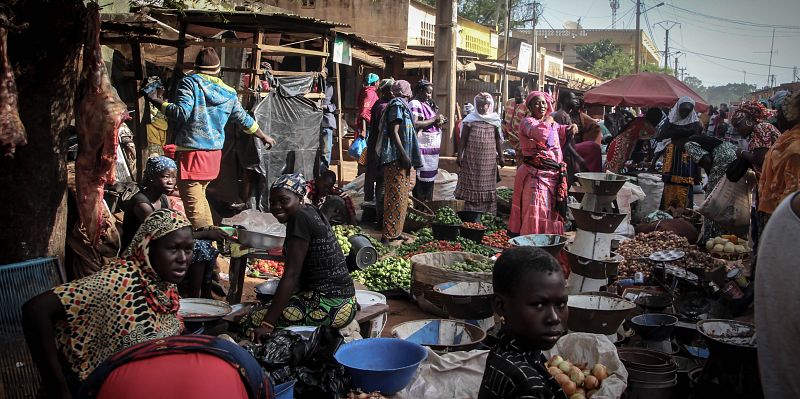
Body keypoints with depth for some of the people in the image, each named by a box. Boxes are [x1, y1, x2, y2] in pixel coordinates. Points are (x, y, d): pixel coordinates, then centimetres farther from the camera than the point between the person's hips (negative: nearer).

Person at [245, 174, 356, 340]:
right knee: (262, 306, 23)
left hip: (331, 306, -10)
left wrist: (267, 324, -20)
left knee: (254, 321, -12)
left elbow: (291, 275, -20)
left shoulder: (299, 218, -15)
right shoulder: (311, 212, 12)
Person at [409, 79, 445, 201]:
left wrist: (438, 122, 3)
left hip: (432, 148, 9)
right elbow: (415, 124, -22)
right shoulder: (415, 104, -9)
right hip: (422, 148, -9)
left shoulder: (428, 104, 19)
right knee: (421, 180, -7)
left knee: (430, 179, 13)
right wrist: (433, 119, -14)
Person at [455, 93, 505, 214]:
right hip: (472, 157, -1)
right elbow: (463, 138, 1)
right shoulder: (470, 119, 0)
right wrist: (459, 155, -4)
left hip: (489, 158, 1)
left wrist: (500, 156, 8)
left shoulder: (495, 120, 4)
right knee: (471, 185, 4)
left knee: (487, 185, 6)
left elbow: (498, 140, 9)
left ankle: (488, 214, 12)